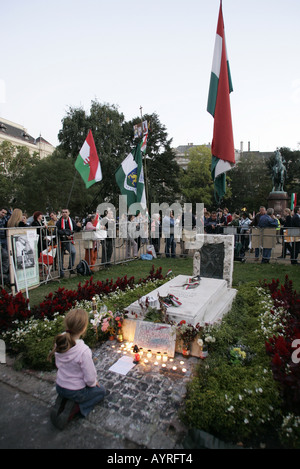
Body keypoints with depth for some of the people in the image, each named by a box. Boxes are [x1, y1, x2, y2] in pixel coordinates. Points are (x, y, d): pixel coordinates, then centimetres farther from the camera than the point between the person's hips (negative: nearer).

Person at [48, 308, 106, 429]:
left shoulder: (59, 342, -16)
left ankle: (61, 403, 11)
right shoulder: (83, 351, -35)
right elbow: (90, 379, -24)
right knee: (101, 391, 21)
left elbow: (58, 364, 1)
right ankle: (73, 409, 3)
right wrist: (93, 383, -1)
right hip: (76, 391, -5)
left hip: (60, 387, 6)